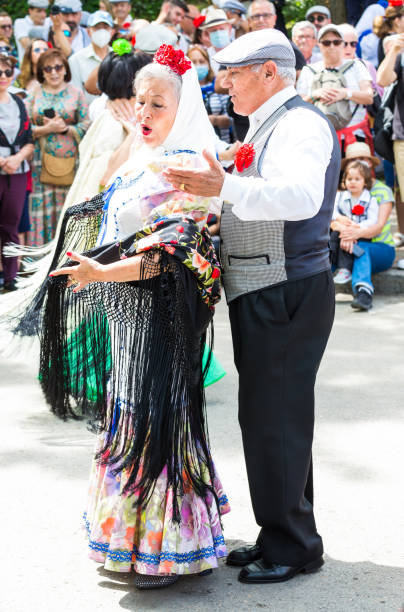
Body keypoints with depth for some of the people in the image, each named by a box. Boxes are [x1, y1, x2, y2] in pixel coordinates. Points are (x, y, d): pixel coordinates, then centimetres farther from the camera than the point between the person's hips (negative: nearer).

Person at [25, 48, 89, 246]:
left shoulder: (75, 93, 7)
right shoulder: (34, 95, 8)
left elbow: (86, 126, 3)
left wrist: (65, 128, -12)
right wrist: (47, 129, -11)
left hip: (70, 159, 0)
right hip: (42, 160, 0)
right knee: (43, 205, -3)